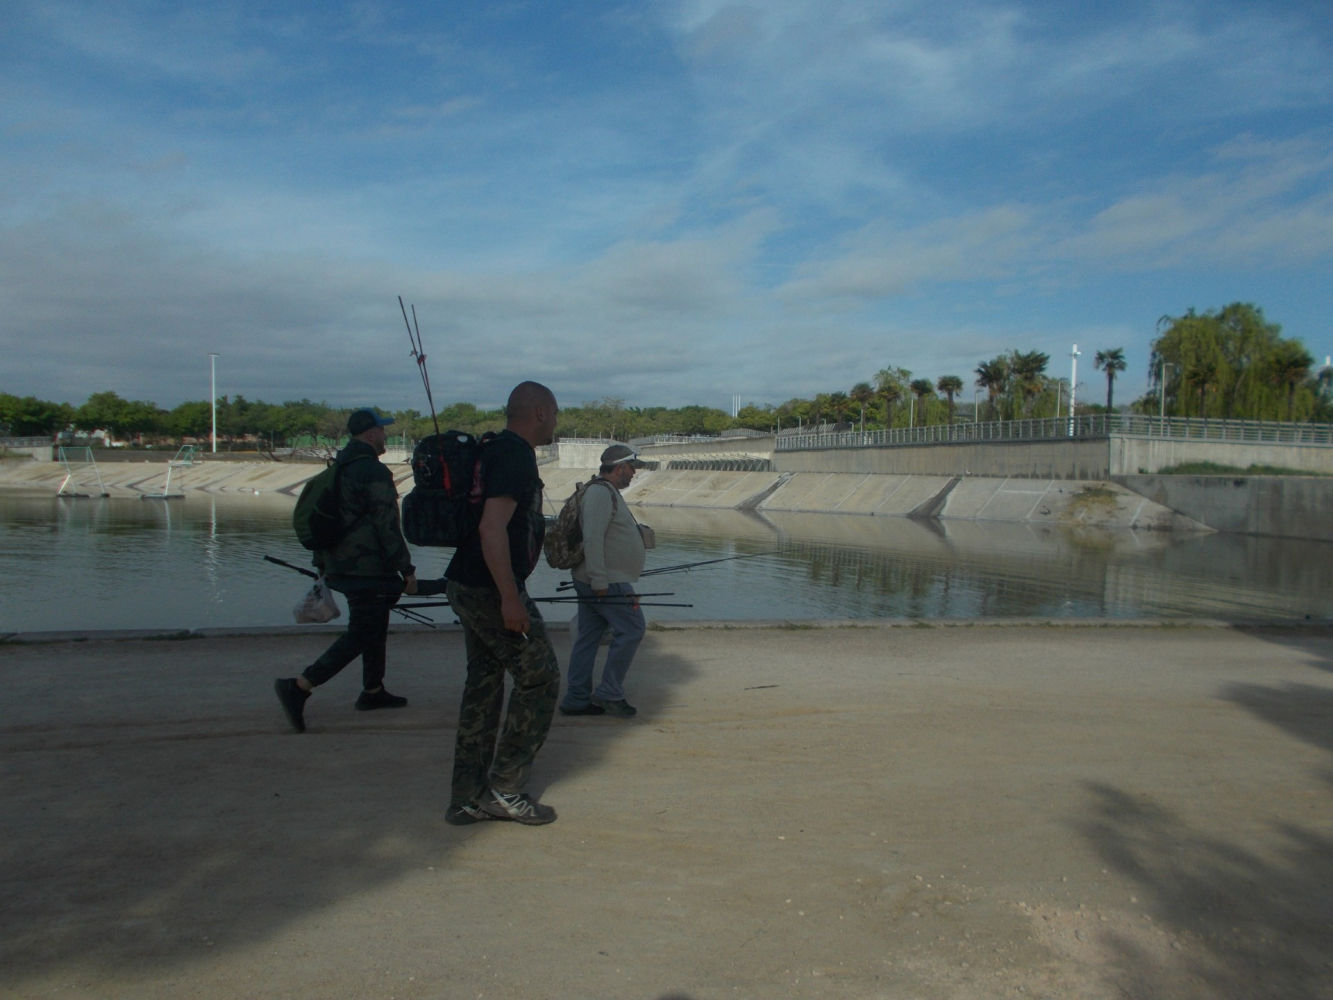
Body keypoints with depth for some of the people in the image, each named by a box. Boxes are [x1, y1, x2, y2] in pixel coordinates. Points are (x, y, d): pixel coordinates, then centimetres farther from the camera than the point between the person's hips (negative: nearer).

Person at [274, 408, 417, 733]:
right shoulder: (374, 472, -16)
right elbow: (387, 526, -18)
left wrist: (322, 564, 24)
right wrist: (407, 570, -13)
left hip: (340, 567, 10)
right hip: (368, 569, -10)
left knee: (374, 626, 20)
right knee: (360, 634, -6)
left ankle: (373, 691, 29)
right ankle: (299, 687, -12)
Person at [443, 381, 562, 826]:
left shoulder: (494, 450, 15)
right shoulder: (516, 455, -16)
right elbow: (492, 529, -26)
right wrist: (510, 600, -25)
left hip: (466, 586, 10)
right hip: (490, 590, -10)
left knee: (484, 683, 13)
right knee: (539, 678, 0)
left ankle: (467, 799, 18)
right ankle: (504, 789, 6)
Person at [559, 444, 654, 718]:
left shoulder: (607, 492, 19)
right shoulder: (600, 493, -15)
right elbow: (592, 538, -23)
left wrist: (637, 533, 13)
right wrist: (599, 581, -25)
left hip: (597, 581, 11)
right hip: (607, 582, -11)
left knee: (589, 637, 11)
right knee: (631, 629, -6)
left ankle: (576, 699, 15)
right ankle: (609, 694, 0)